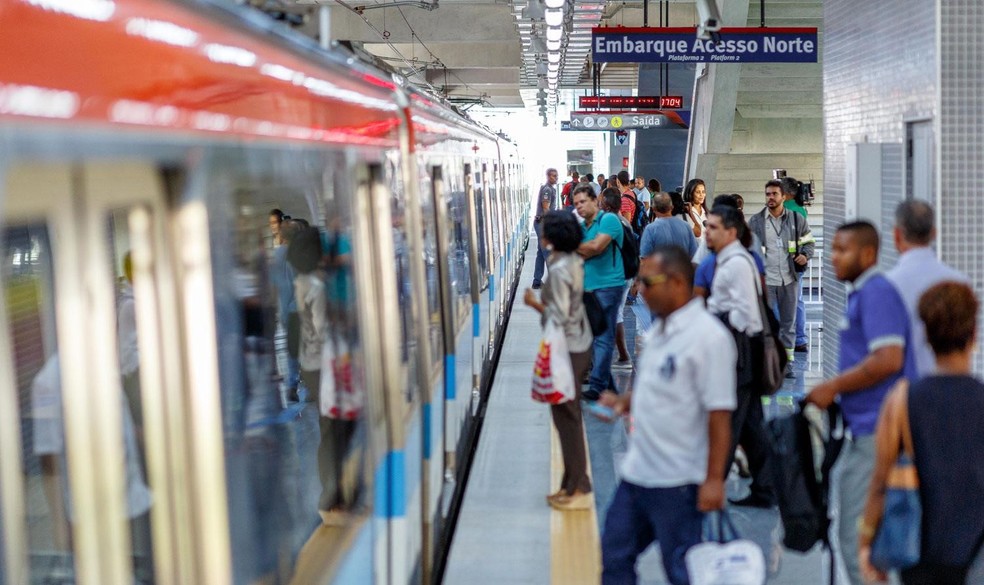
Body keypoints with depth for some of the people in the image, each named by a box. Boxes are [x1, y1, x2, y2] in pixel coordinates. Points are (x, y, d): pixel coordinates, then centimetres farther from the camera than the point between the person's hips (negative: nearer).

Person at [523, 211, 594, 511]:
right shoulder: (574, 261, 6)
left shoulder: (559, 270, -21)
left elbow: (559, 316, -22)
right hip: (580, 344, 9)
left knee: (567, 418, -1)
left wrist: (534, 302, -10)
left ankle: (578, 489, 6)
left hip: (567, 350, -9)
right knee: (570, 416, 15)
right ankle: (573, 484, 23)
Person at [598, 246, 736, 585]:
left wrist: (713, 479, -21)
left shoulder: (708, 337, -18)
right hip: (637, 473, 9)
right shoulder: (659, 330, 9)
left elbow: (719, 414, -20)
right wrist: (624, 402, 4)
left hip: (677, 481, -8)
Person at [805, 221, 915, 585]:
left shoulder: (876, 292, -13)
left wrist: (833, 387, -15)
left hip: (876, 431, -10)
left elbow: (889, 360, -23)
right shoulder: (862, 294, 17)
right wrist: (837, 391, 16)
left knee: (858, 535, -6)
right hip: (865, 428, 10)